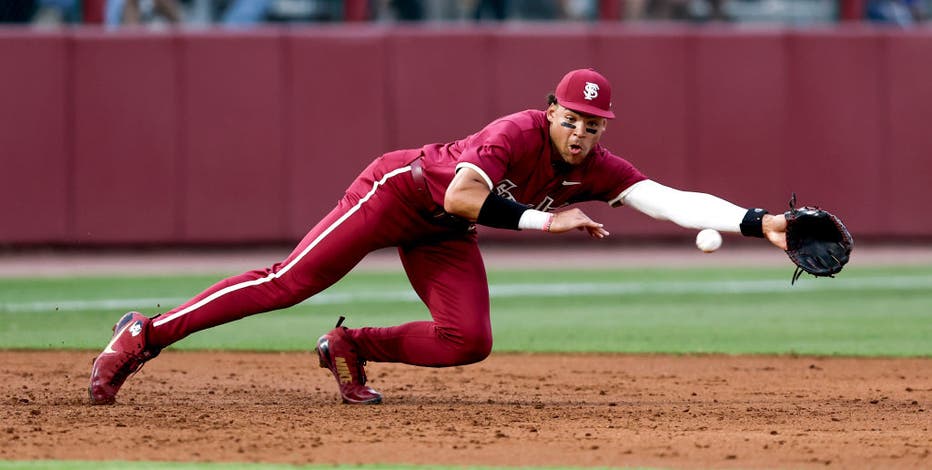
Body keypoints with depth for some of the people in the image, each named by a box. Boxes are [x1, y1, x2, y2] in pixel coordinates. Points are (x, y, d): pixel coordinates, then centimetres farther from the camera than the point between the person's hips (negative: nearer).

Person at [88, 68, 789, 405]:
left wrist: (758, 222, -31)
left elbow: (675, 202, -19)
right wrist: (543, 219, -41)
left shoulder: (599, 171, -11)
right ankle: (147, 333, -6)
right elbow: (462, 195, -41)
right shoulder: (520, 134, -29)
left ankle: (353, 348, 11)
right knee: (290, 282, -13)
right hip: (400, 188, -7)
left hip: (442, 237, 7)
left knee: (468, 341, -13)